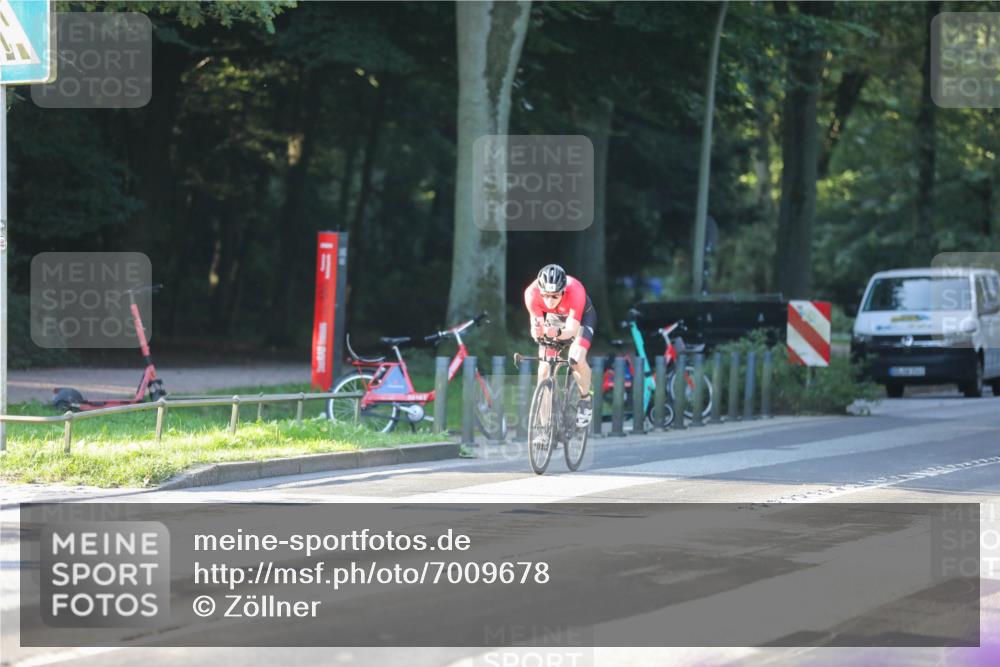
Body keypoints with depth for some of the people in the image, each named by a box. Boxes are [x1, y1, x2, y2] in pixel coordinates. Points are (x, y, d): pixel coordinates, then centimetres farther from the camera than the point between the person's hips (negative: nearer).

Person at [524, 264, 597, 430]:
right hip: (552, 318, 3)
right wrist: (537, 332, -53)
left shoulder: (575, 290, -41)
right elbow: (536, 325, -29)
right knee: (544, 368, -11)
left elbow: (572, 330, -40)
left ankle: (586, 399, 1)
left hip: (581, 317, -3)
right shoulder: (532, 292, -34)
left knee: (577, 359, -26)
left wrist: (557, 333, -61)